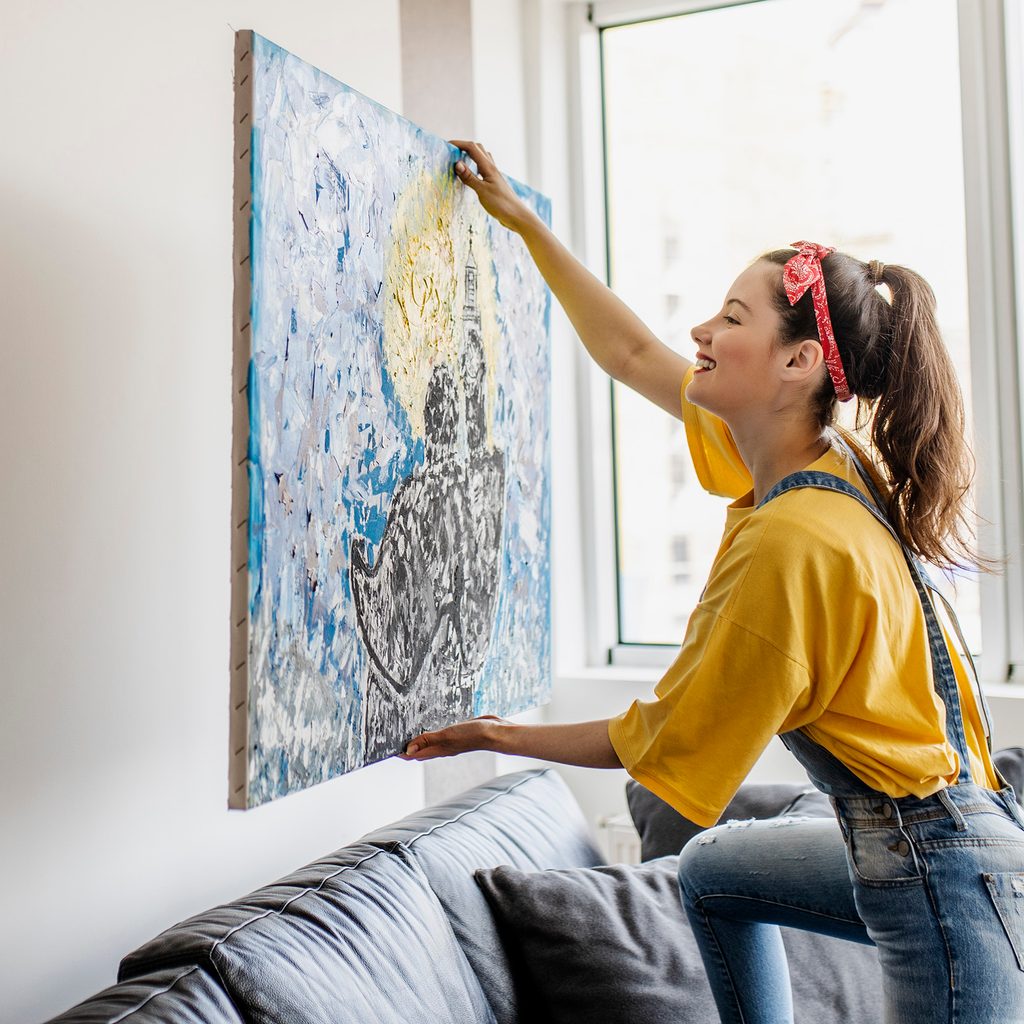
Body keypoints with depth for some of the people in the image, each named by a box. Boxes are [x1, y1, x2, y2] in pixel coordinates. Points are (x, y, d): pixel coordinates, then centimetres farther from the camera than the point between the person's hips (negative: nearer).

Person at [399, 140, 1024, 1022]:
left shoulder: (792, 542, -27)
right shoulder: (816, 457, -1)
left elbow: (658, 744, -14)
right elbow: (631, 355, 11)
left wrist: (502, 738, 0)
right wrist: (525, 223, 17)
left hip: (942, 876, -9)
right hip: (906, 846, 9)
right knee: (710, 871, 26)